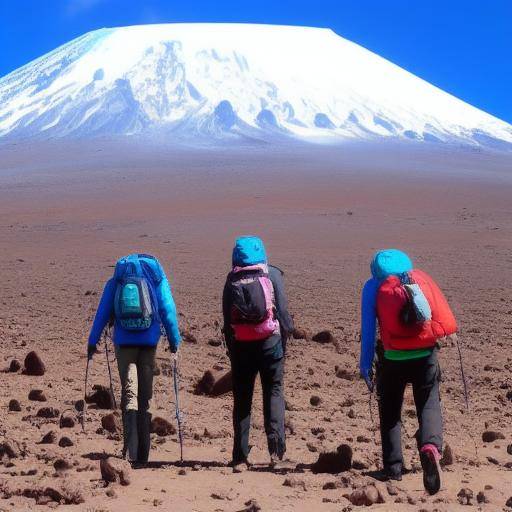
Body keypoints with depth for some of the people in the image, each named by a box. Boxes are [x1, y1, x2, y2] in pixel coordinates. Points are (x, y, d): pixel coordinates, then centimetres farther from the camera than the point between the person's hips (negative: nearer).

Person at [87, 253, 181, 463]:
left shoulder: (115, 282, 9)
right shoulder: (157, 278, 7)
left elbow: (102, 312, 8)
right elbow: (168, 310, 4)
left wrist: (92, 341, 13)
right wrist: (174, 340, 10)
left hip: (124, 342, 0)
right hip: (149, 342, 0)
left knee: (129, 394, 1)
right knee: (145, 395, 9)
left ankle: (131, 450, -18)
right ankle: (142, 453, 12)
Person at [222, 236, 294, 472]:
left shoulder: (231, 280, 6)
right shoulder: (272, 274, 1)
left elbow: (226, 319, 4)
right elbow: (282, 311, -3)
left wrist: (231, 349, 9)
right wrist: (285, 338, 6)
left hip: (240, 346, 2)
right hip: (269, 340, -1)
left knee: (241, 399, 6)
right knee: (273, 391, 8)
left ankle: (240, 457, 4)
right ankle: (276, 445, -10)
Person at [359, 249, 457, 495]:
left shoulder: (373, 285, 5)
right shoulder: (422, 277, 9)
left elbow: (368, 329, 0)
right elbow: (443, 313, 5)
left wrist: (365, 364, 3)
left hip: (393, 357, -1)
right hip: (426, 354, 1)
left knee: (390, 412, 15)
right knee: (429, 406, 6)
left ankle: (393, 467, 12)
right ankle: (431, 445, -24)